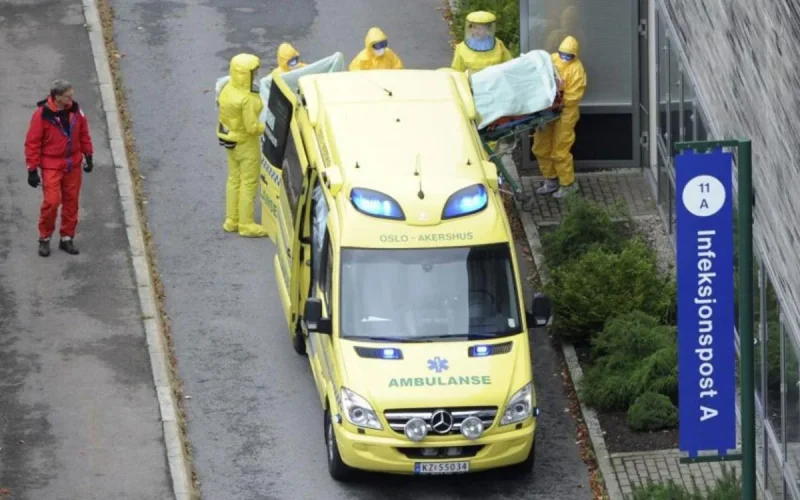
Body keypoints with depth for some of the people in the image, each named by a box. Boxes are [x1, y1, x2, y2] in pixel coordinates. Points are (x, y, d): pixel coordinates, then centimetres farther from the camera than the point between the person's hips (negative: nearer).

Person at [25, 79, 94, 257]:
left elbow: (84, 134, 12)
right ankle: (45, 239, 6)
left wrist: (88, 156, 13)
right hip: (51, 166, -5)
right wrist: (32, 169, -11)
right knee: (51, 201, -12)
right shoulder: (42, 114, -16)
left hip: (73, 165, 5)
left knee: (71, 202, 8)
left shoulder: (75, 111, -2)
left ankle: (67, 238, 22)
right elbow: (32, 142, -11)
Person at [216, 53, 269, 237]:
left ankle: (232, 220, 28)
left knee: (234, 179, 19)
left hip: (230, 139, 9)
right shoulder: (247, 99, -30)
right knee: (249, 183, 3)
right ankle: (246, 224, 10)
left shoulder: (227, 90, -4)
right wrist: (266, 127, -9)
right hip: (246, 144, -9)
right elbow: (252, 127, -27)